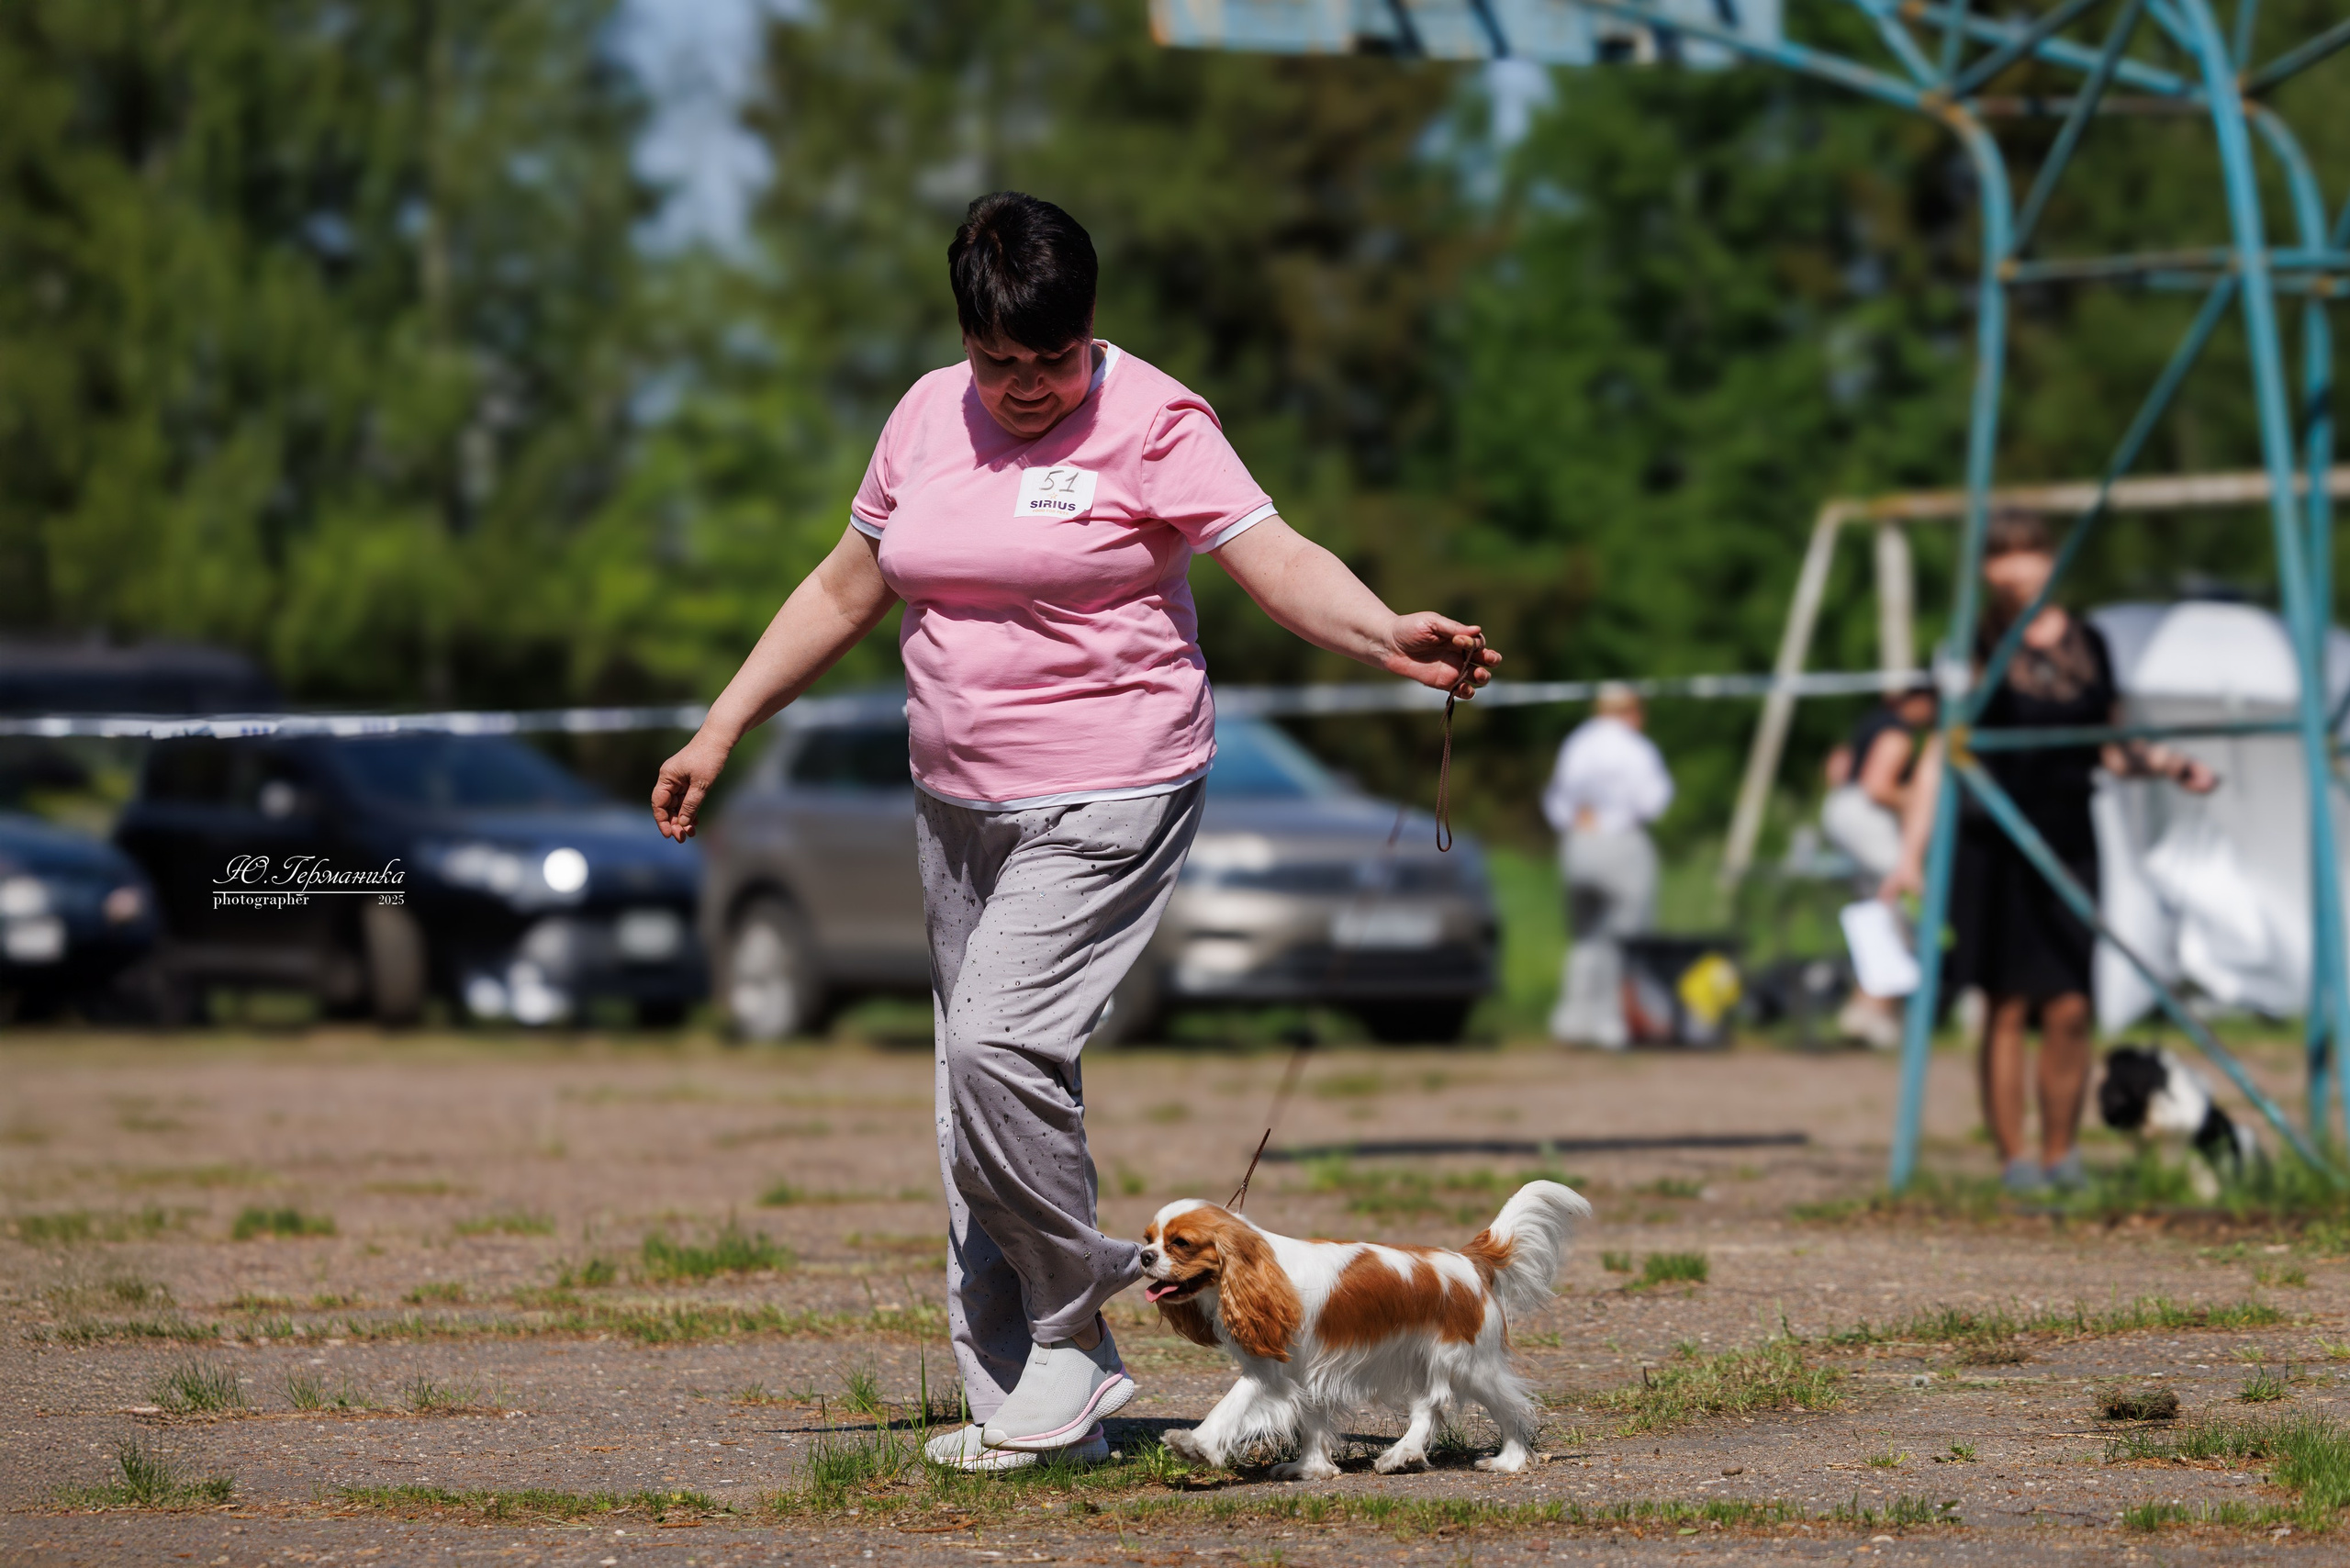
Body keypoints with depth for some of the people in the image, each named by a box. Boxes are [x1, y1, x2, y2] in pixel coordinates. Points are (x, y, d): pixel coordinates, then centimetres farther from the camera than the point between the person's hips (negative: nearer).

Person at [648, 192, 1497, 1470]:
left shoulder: (1152, 425, -9)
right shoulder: (927, 418, 9)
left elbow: (1278, 561, -19)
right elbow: (845, 591, 19)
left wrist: (1391, 639, -38)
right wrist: (719, 731, 18)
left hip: (1102, 800, -7)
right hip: (956, 804, 7)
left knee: (1001, 1045, -23)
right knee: (978, 1086, 7)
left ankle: (1075, 1333, -2)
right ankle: (1016, 1405, 13)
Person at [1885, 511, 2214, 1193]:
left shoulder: (2086, 644, 11)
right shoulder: (1979, 647, 0)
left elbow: (2111, 749, 19)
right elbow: (1939, 752, -2)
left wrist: (2173, 765, 0)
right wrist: (1911, 852, -9)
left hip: (2069, 847, 3)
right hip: (1993, 848, -3)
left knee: (2070, 1008, -1)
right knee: (2007, 1007, -4)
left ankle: (2061, 1155, 11)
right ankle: (2013, 1159, 2)